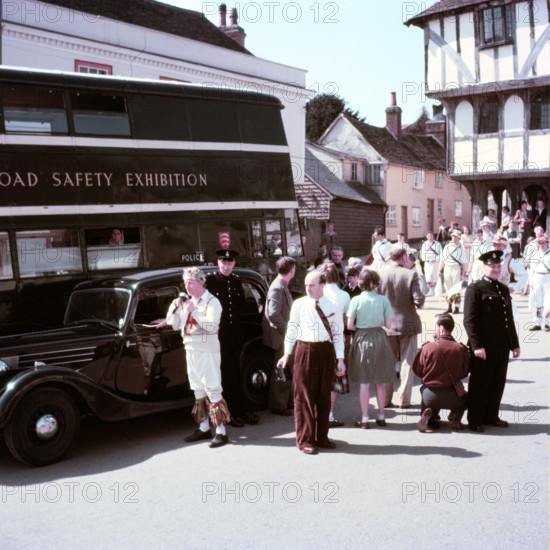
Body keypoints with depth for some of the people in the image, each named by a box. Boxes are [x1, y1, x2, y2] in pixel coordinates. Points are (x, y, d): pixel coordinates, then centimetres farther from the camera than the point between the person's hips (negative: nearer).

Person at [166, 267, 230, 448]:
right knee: (198, 391, 14)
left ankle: (221, 432, -5)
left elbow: (212, 326, -23)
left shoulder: (212, 302, -10)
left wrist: (194, 312, -27)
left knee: (213, 391, -8)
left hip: (207, 352, -8)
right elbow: (175, 325, 13)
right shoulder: (188, 302, 14)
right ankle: (204, 428, 24)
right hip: (191, 351, 8)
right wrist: (175, 309, -2)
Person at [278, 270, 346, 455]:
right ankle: (305, 440, 10)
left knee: (323, 396, 10)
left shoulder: (332, 307, 5)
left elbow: (338, 334, 6)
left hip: (326, 351, 2)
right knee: (304, 397, 0)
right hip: (305, 351, -2)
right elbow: (292, 329, 6)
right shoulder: (299, 305, 1)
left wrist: (340, 359, 1)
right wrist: (287, 354, 5)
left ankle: (321, 437, 23)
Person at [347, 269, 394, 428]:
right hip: (380, 339, 1)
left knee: (364, 382, 5)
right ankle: (381, 417, 22)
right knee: (380, 382, 13)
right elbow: (388, 324, -3)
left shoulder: (356, 300, -7)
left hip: (362, 339, -1)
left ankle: (365, 419, 8)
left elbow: (349, 325, -8)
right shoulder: (383, 300, -5)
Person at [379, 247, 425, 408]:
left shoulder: (381, 276, -8)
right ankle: (404, 399, 11)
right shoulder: (411, 274, -12)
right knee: (407, 362, 10)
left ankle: (385, 399, 17)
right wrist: (417, 303, 8)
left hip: (387, 325, 2)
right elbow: (419, 300, -15)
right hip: (408, 323, -1)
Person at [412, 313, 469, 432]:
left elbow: (417, 371, -3)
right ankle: (455, 416, 5)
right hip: (452, 397, 0)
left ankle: (428, 414, 3)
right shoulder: (461, 349, -10)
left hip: (430, 396, 0)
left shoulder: (428, 347, -13)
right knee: (465, 397, 34)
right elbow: (464, 373, 4)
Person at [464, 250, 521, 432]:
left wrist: (514, 343, 17)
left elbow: (509, 319, 21)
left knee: (498, 384, 13)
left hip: (502, 347, 7)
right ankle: (475, 420, 12)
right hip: (483, 348, -7)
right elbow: (469, 320, -12)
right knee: (479, 385, 1)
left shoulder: (504, 289, 17)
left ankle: (491, 416, 27)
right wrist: (477, 346, -18)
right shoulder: (475, 289, -6)